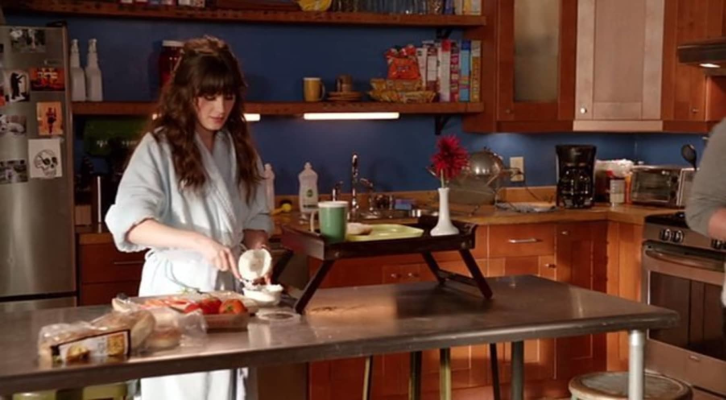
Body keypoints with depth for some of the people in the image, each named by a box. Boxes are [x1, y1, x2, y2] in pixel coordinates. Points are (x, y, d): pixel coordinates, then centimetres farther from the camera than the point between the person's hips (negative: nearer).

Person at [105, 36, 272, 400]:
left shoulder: (240, 148, 8)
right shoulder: (159, 147, -9)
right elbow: (128, 222, -21)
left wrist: (257, 251, -10)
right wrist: (199, 242, -33)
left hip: (229, 283, 5)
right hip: (176, 283, -4)